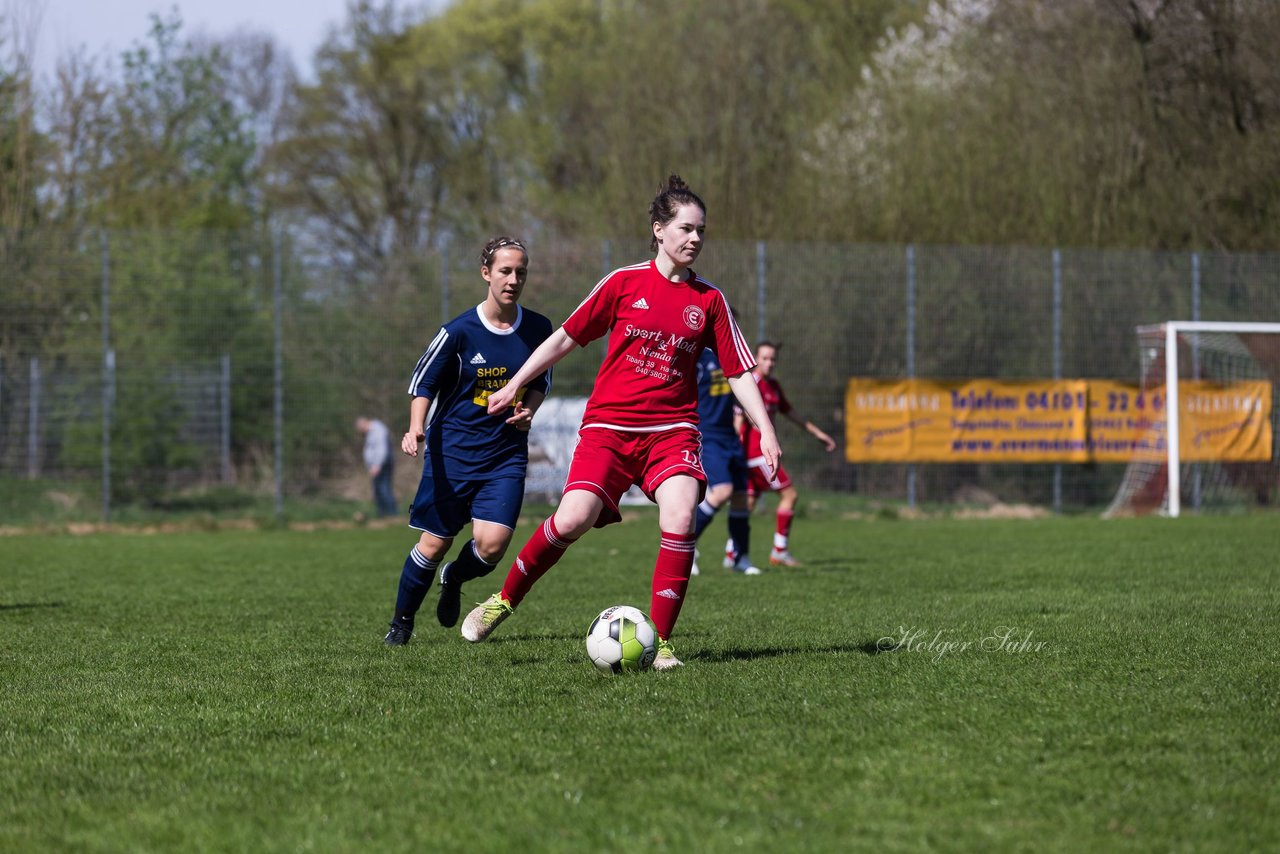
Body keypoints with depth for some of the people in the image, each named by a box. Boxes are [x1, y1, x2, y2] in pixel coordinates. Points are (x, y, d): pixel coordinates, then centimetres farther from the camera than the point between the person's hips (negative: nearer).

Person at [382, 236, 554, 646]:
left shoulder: (538, 329, -2)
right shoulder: (459, 331, -11)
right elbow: (423, 382, -3)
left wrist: (528, 409, -5)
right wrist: (416, 428, -18)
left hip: (506, 454, 2)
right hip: (453, 451, -2)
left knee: (492, 544, -14)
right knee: (435, 543, 1)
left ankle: (456, 578, 21)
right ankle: (401, 622, 23)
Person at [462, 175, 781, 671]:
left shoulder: (708, 301, 6)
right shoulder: (625, 283, 2)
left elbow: (739, 372, 9)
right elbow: (566, 337, 10)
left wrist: (766, 431, -1)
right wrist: (515, 386, 12)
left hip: (672, 429, 1)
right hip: (608, 425, -1)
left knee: (679, 521, -23)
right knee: (573, 519, -19)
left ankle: (660, 641, -12)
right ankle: (505, 600, 5)